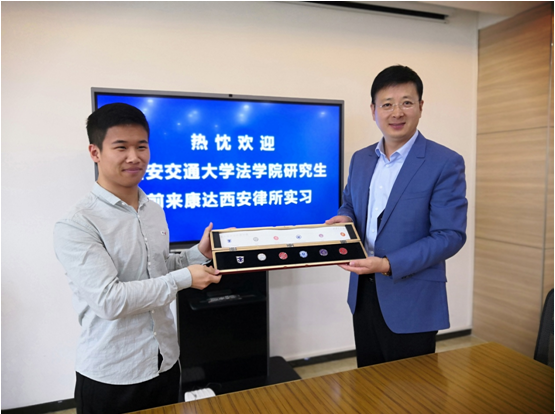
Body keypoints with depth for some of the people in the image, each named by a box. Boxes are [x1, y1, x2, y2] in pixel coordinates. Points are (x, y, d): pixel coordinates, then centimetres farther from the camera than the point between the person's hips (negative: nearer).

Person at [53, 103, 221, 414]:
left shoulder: (155, 212, 3)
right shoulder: (76, 226, -18)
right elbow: (108, 300, -25)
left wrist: (198, 254, -3)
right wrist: (184, 278, -20)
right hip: (110, 378, -6)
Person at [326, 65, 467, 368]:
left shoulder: (446, 163, -13)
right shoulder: (360, 159, 6)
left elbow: (450, 236, -16)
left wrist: (389, 264, -26)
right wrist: (344, 219, -6)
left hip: (411, 305, -5)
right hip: (363, 296, 6)